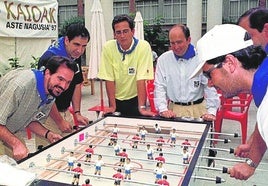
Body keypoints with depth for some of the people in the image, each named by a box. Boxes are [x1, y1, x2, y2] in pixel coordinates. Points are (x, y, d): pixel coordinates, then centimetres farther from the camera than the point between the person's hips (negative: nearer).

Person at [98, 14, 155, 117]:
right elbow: (109, 79, -10)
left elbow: (141, 79, -19)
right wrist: (112, 106, -11)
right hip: (116, 99, 2)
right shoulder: (108, 47, -11)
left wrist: (142, 108, -22)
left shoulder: (143, 46, -16)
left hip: (135, 98, -1)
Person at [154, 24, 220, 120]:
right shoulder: (163, 59, 3)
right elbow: (159, 87, 2)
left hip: (197, 109, 0)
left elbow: (210, 87, -3)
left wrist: (211, 111, -12)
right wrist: (163, 109, -10)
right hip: (173, 109, 1)